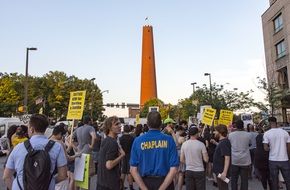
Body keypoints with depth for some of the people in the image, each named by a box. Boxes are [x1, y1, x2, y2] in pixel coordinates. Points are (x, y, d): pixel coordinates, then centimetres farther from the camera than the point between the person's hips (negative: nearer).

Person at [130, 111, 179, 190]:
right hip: (165, 182, -1)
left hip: (145, 183, 1)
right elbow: (174, 169, -14)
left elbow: (133, 169, -10)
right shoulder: (169, 140, -9)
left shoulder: (138, 141, -7)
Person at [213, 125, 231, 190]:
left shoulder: (224, 142, -22)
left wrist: (224, 172, -31)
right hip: (219, 170, 10)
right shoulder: (221, 141, 10)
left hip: (222, 171, -10)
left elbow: (227, 158, -28)